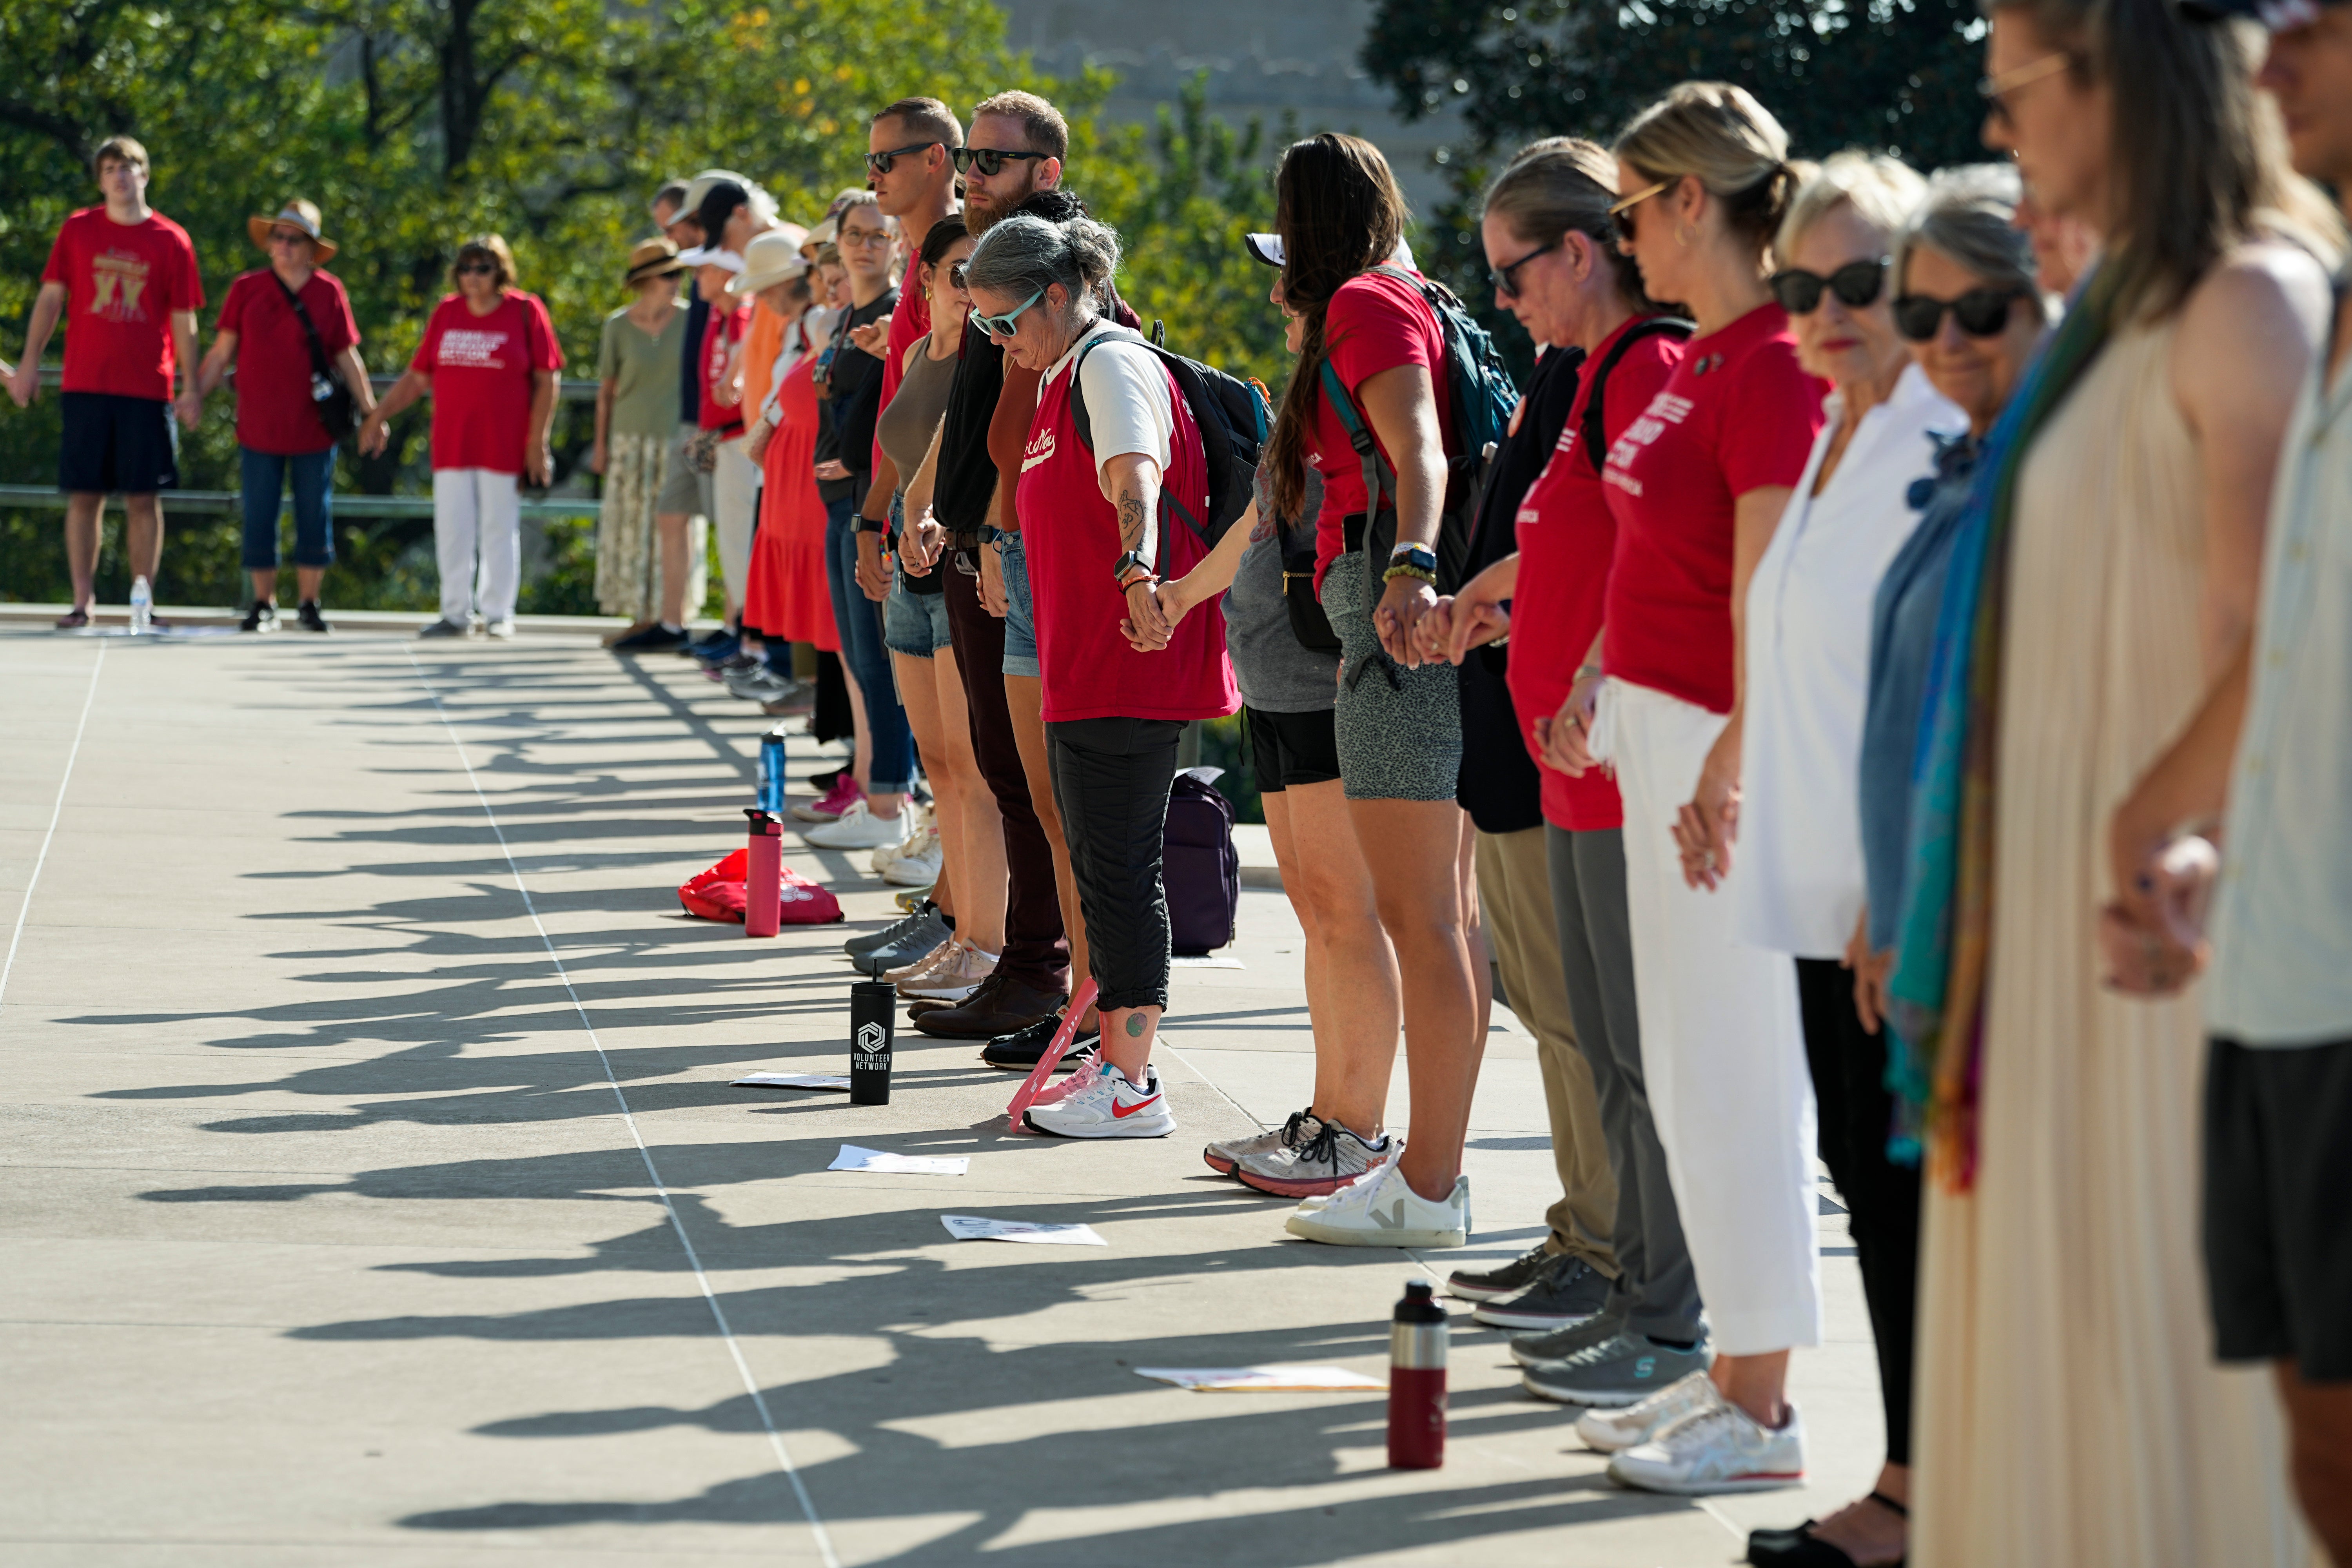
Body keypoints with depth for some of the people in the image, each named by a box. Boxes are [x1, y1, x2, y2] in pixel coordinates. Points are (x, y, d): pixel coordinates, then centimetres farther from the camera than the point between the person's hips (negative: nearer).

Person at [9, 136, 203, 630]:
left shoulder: (172, 241, 3)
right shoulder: (77, 231, 7)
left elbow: (184, 320, 4)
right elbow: (51, 297, 10)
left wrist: (192, 387, 0)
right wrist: (30, 361, 4)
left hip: (148, 390, -1)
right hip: (86, 385, 1)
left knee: (143, 497, 0)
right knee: (84, 495, 1)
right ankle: (82, 603, 6)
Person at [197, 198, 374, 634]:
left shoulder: (328, 292, 3)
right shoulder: (247, 289, 3)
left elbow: (347, 358, 8)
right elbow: (222, 353, 7)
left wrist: (370, 411, 6)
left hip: (314, 429, 0)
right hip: (259, 429, 0)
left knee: (315, 517, 4)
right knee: (259, 520, 3)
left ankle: (309, 603, 15)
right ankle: (264, 604, 14)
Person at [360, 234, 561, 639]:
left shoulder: (525, 312, -1)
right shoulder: (446, 313, 9)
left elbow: (546, 381, -1)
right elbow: (417, 377, 15)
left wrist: (537, 442, -7)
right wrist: (378, 417, 10)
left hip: (503, 445, -3)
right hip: (451, 445, 3)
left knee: (499, 530, 1)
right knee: (452, 531, 4)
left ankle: (497, 613, 12)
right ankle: (456, 614, 12)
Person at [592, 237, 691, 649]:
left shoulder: (689, 321, 0)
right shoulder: (618, 326, 1)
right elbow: (606, 388, 7)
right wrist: (601, 444, 6)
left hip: (676, 438, -2)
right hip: (631, 437, 2)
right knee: (631, 531, 3)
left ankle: (672, 620, -4)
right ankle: (643, 618, 11)